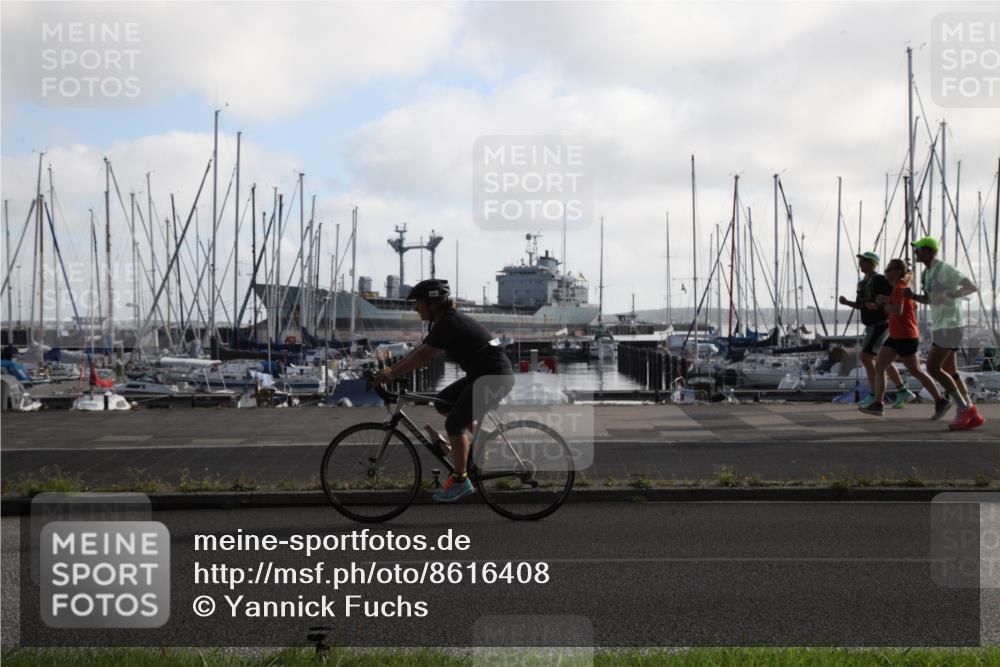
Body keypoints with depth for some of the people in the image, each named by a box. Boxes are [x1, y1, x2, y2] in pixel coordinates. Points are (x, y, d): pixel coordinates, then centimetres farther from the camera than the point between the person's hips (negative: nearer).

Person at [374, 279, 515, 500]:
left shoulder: (449, 323, -17)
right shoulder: (445, 321, 13)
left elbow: (423, 355, -22)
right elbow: (419, 349, 15)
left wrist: (392, 374, -17)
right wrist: (391, 370, 9)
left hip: (494, 377, -10)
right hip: (482, 375, 10)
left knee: (454, 423, -8)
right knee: (442, 403, 13)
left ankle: (460, 481, 1)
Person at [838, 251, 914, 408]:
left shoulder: (879, 279, -14)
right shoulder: (862, 283, 14)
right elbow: (860, 305, 22)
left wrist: (878, 305, -28)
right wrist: (847, 302, 4)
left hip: (881, 325, -10)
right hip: (871, 326, 10)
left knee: (866, 357, -13)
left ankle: (874, 396, -7)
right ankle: (903, 393, 17)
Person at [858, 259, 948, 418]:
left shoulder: (899, 288, -16)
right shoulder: (901, 287, 14)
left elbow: (897, 310, -29)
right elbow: (913, 306, 24)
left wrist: (884, 303, -13)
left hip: (906, 337, -10)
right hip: (895, 336, 10)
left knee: (916, 371, -1)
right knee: (879, 366, 2)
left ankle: (941, 401, 10)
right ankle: (877, 404, -1)